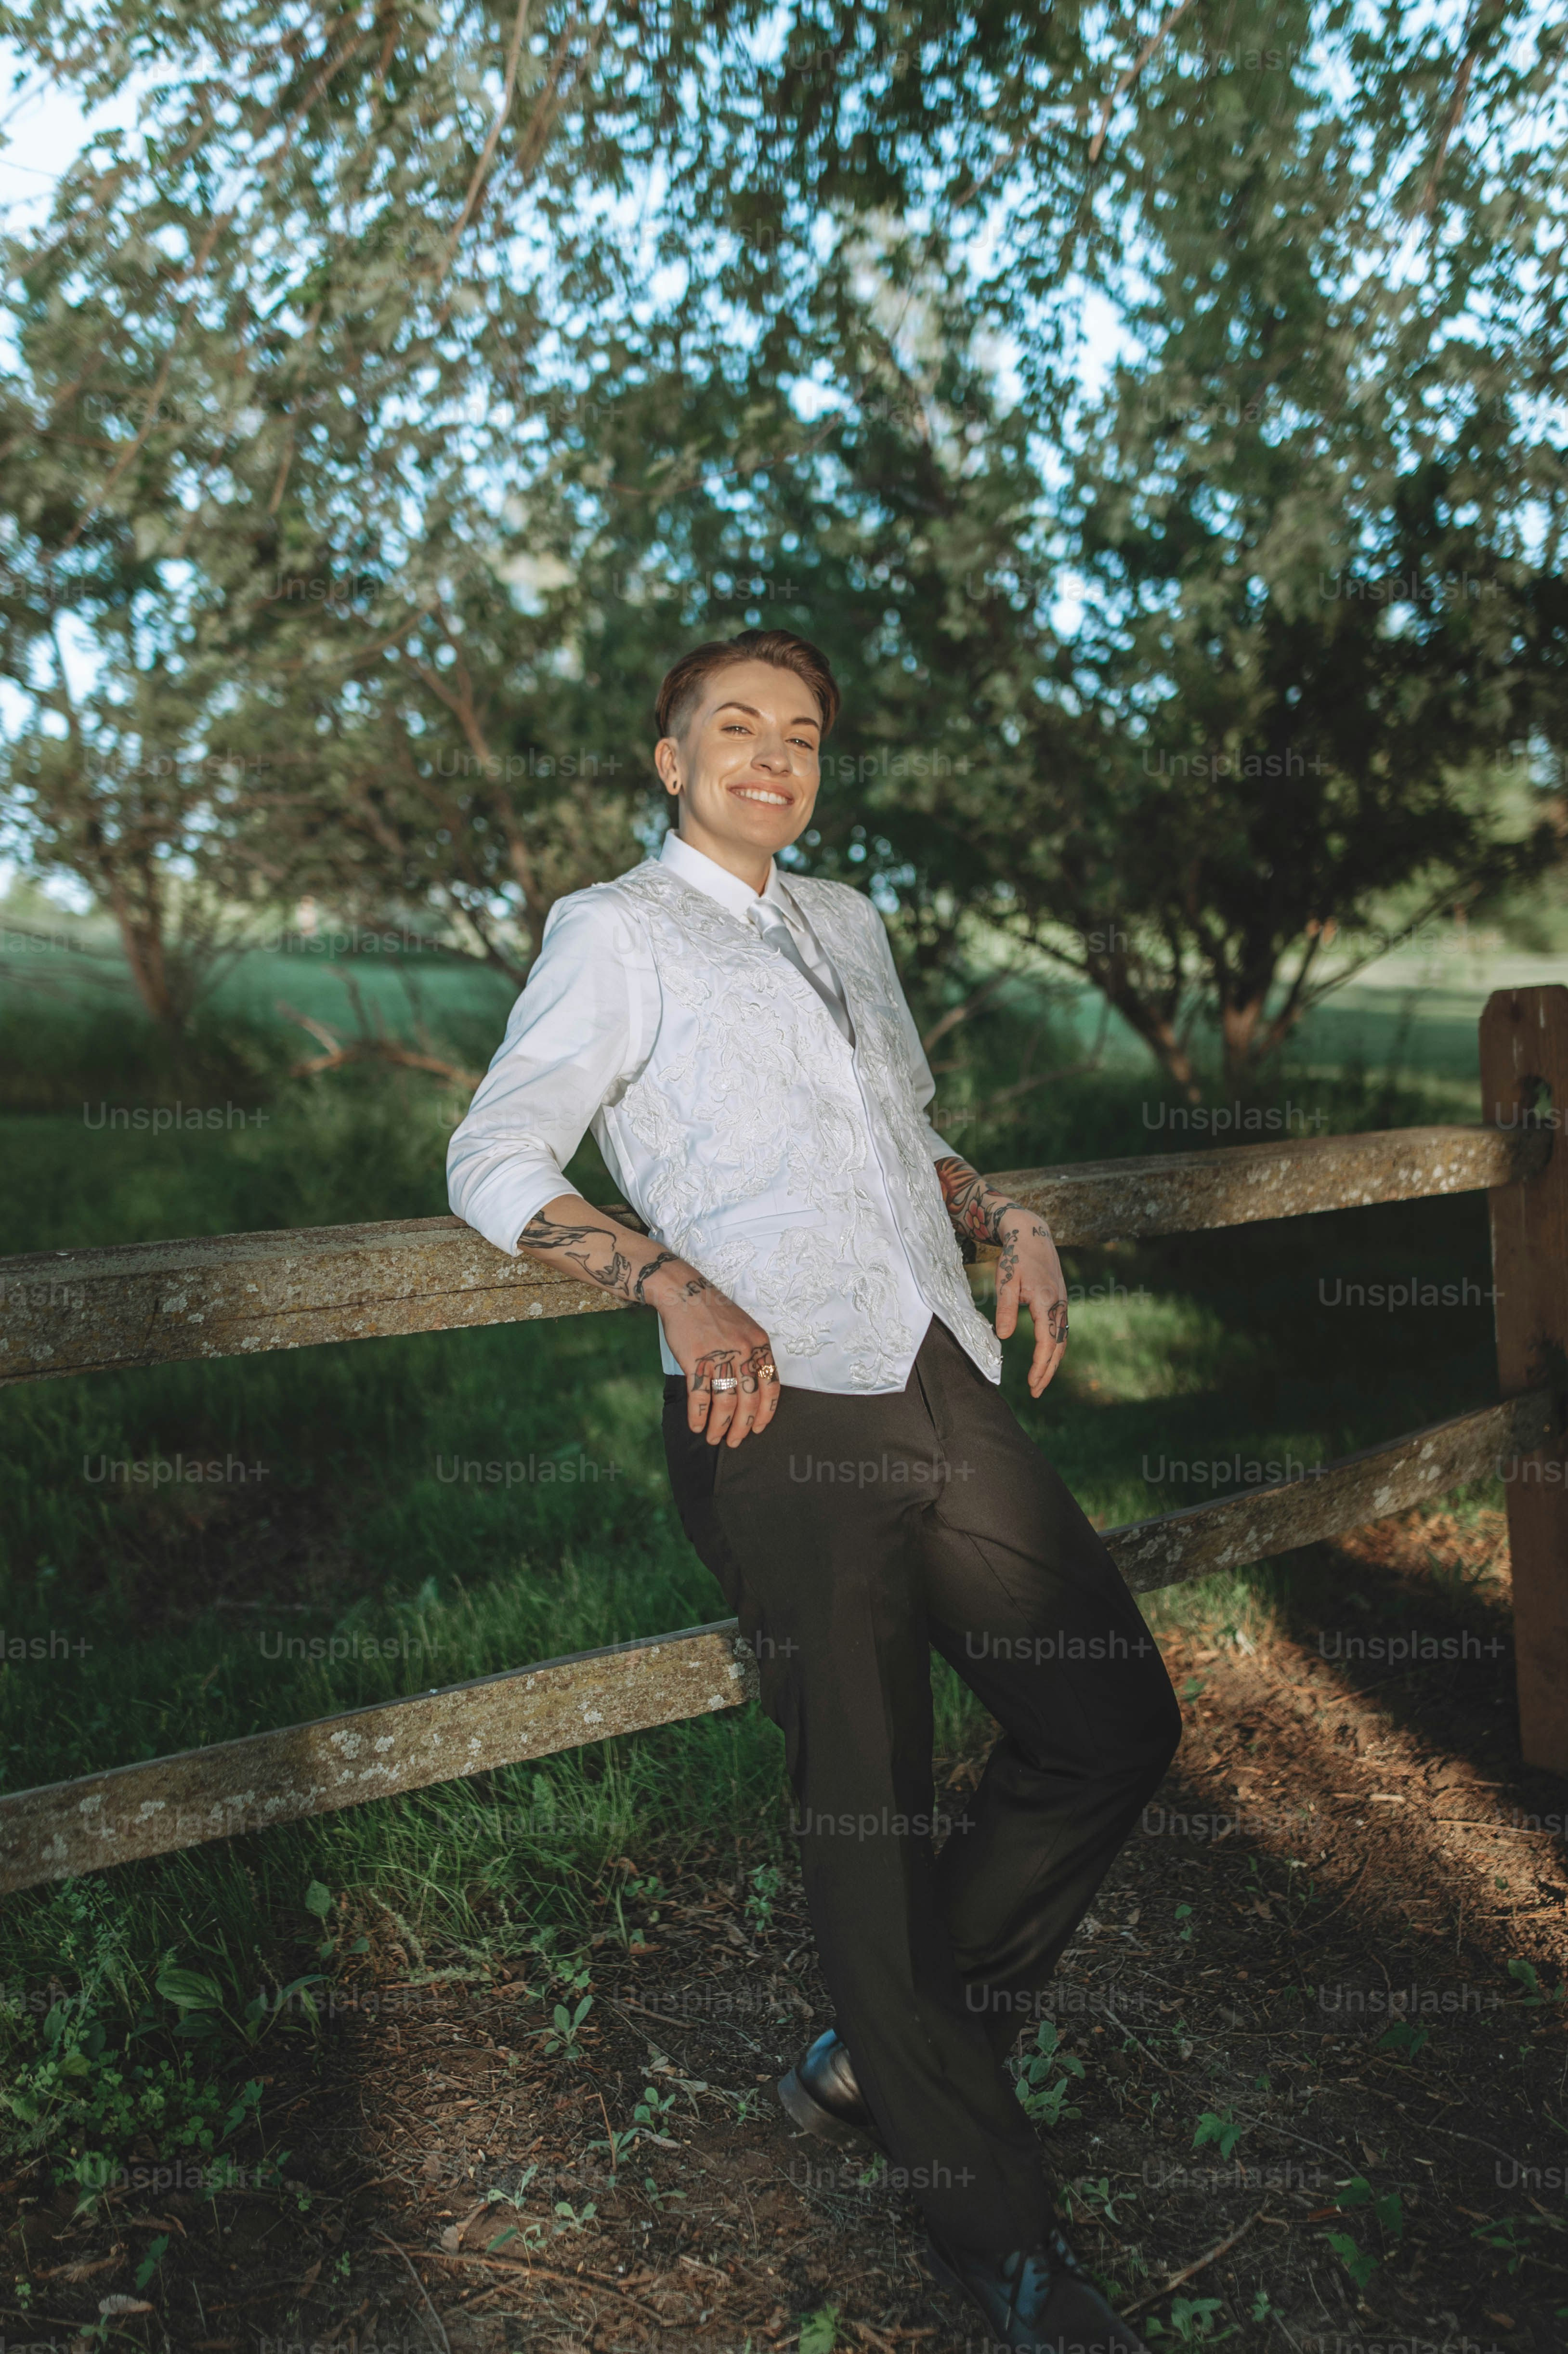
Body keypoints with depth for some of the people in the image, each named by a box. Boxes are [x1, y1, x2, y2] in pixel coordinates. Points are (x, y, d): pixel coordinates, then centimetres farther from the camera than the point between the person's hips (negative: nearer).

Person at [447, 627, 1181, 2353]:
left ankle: (882, 2061, 26)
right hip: (779, 1412, -7)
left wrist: (1000, 1216, 10)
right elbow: (493, 1163, -3)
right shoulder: (614, 930, 5)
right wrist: (676, 1284, -19)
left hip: (944, 1387, 7)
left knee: (1112, 1724, 8)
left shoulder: (845, 922, 25)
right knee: (870, 1812, -1)